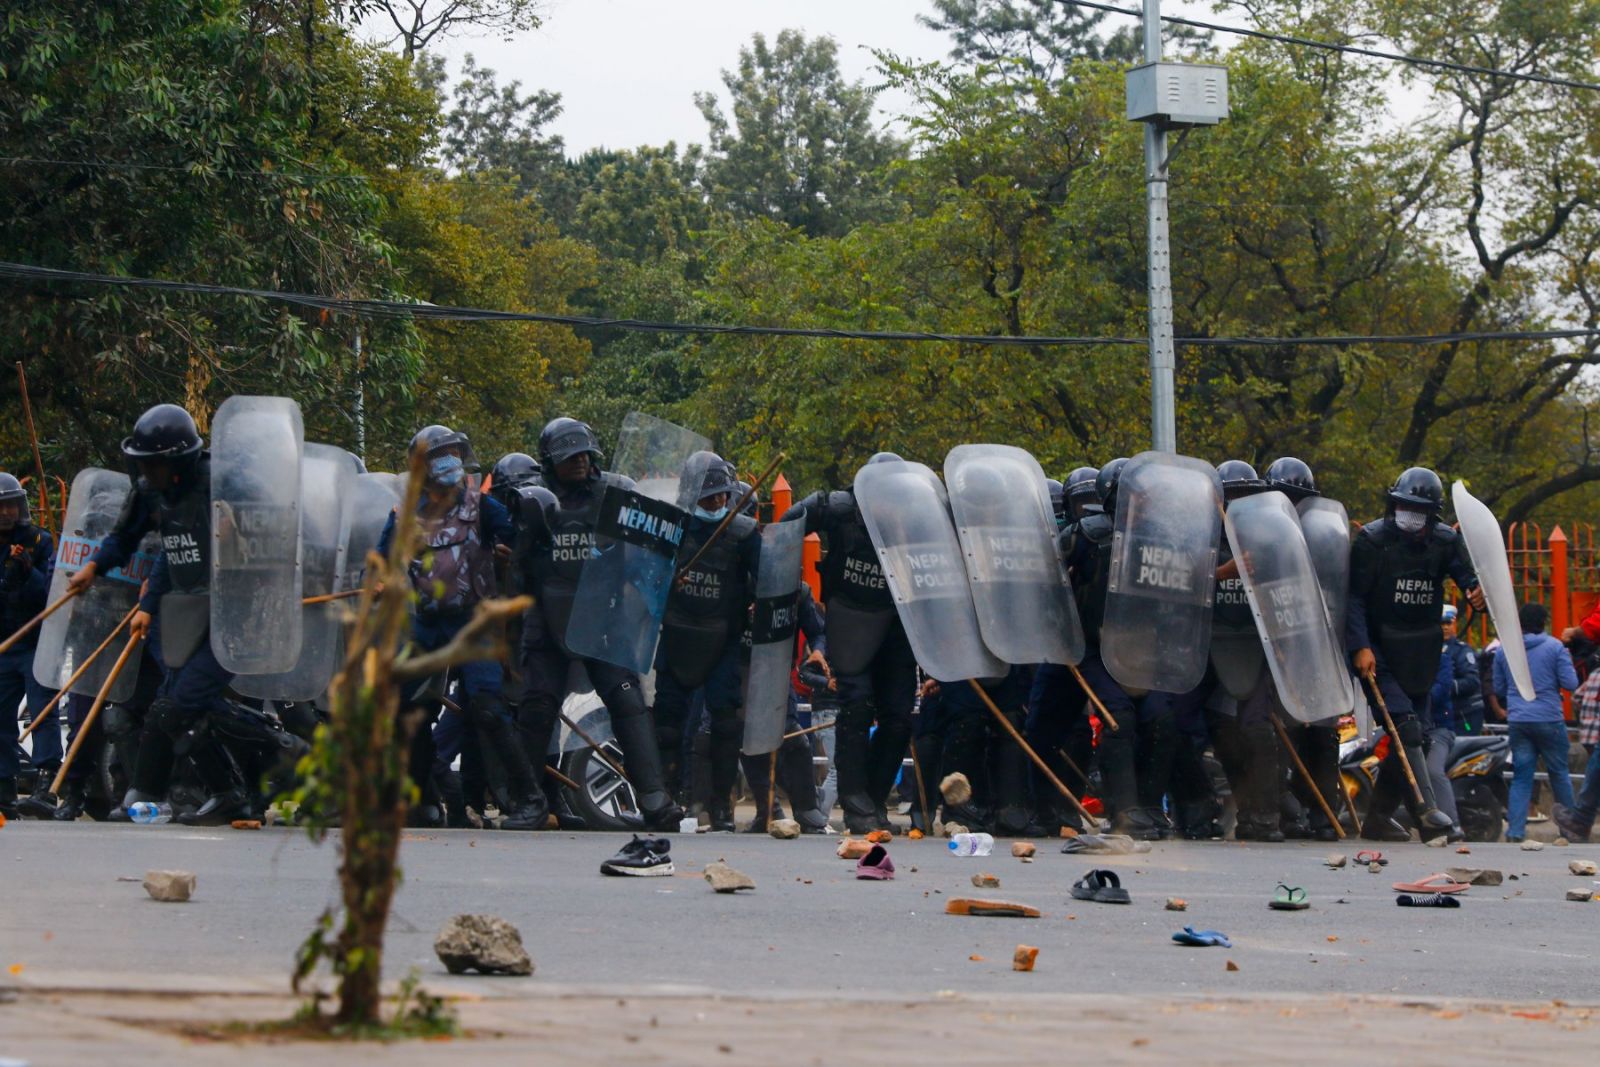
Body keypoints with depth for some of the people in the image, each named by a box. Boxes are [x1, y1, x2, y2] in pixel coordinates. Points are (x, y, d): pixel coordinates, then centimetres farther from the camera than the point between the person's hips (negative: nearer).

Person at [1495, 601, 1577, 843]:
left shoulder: (1503, 650, 6)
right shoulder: (1554, 647, -6)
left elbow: (1498, 689, 14)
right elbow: (1570, 683, -7)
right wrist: (1568, 663, 12)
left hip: (1518, 721, 3)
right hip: (1549, 720, -3)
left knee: (1521, 776, 4)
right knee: (1559, 773, 10)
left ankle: (1515, 830, -6)